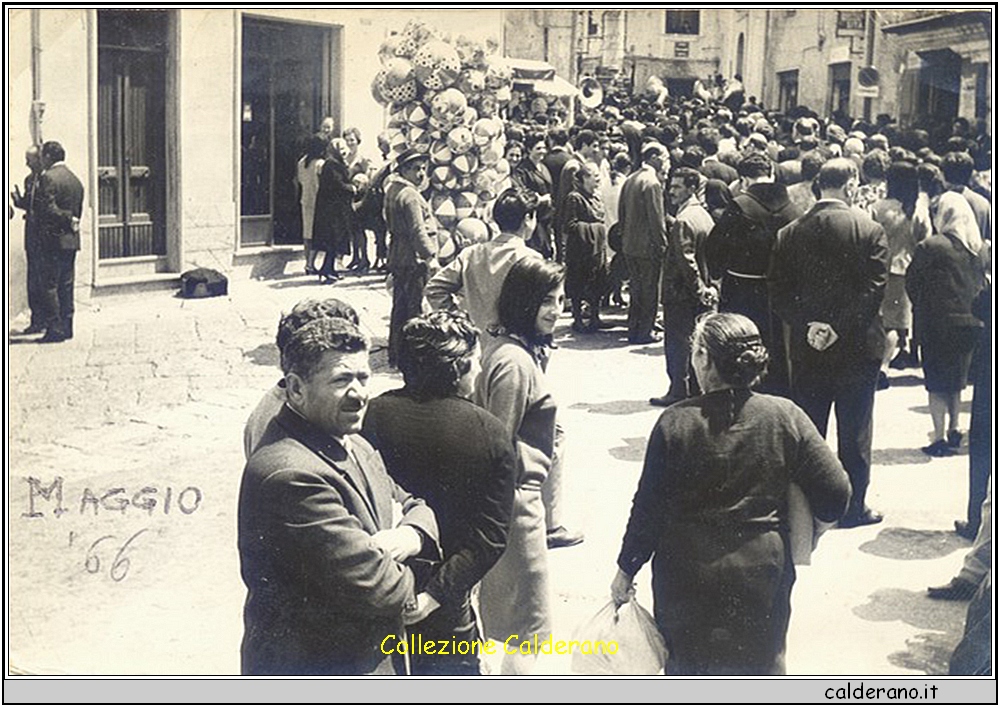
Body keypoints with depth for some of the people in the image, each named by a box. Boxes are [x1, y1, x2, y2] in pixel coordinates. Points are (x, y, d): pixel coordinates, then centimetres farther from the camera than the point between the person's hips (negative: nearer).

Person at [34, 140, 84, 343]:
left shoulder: (48, 177, -11)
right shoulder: (75, 180, 14)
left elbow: (48, 208, -19)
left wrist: (68, 219, -7)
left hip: (53, 239, -8)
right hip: (71, 239, 8)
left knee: (49, 285, -4)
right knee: (66, 285, 12)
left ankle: (55, 328, -6)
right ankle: (66, 326, 14)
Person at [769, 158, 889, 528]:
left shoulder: (789, 233, -1)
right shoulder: (869, 230, -10)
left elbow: (779, 292, -4)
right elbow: (873, 290, -15)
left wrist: (805, 326, -7)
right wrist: (841, 328, -14)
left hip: (806, 349, 3)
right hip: (857, 347, -2)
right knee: (854, 432, 9)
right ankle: (853, 507, 17)